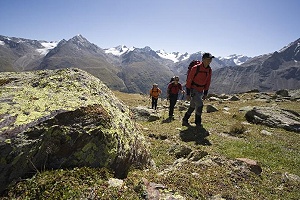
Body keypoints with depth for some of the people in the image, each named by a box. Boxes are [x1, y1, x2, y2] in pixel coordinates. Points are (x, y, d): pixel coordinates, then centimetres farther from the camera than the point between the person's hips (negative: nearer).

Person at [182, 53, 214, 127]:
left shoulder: (209, 70, 2)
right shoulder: (196, 68, -18)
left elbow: (208, 82, 11)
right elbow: (189, 80, -16)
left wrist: (205, 93, 9)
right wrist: (188, 94, -17)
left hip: (201, 91, 7)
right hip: (194, 90, -7)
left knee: (192, 106, 13)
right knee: (200, 105, -15)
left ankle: (185, 121, 27)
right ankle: (198, 122, 4)